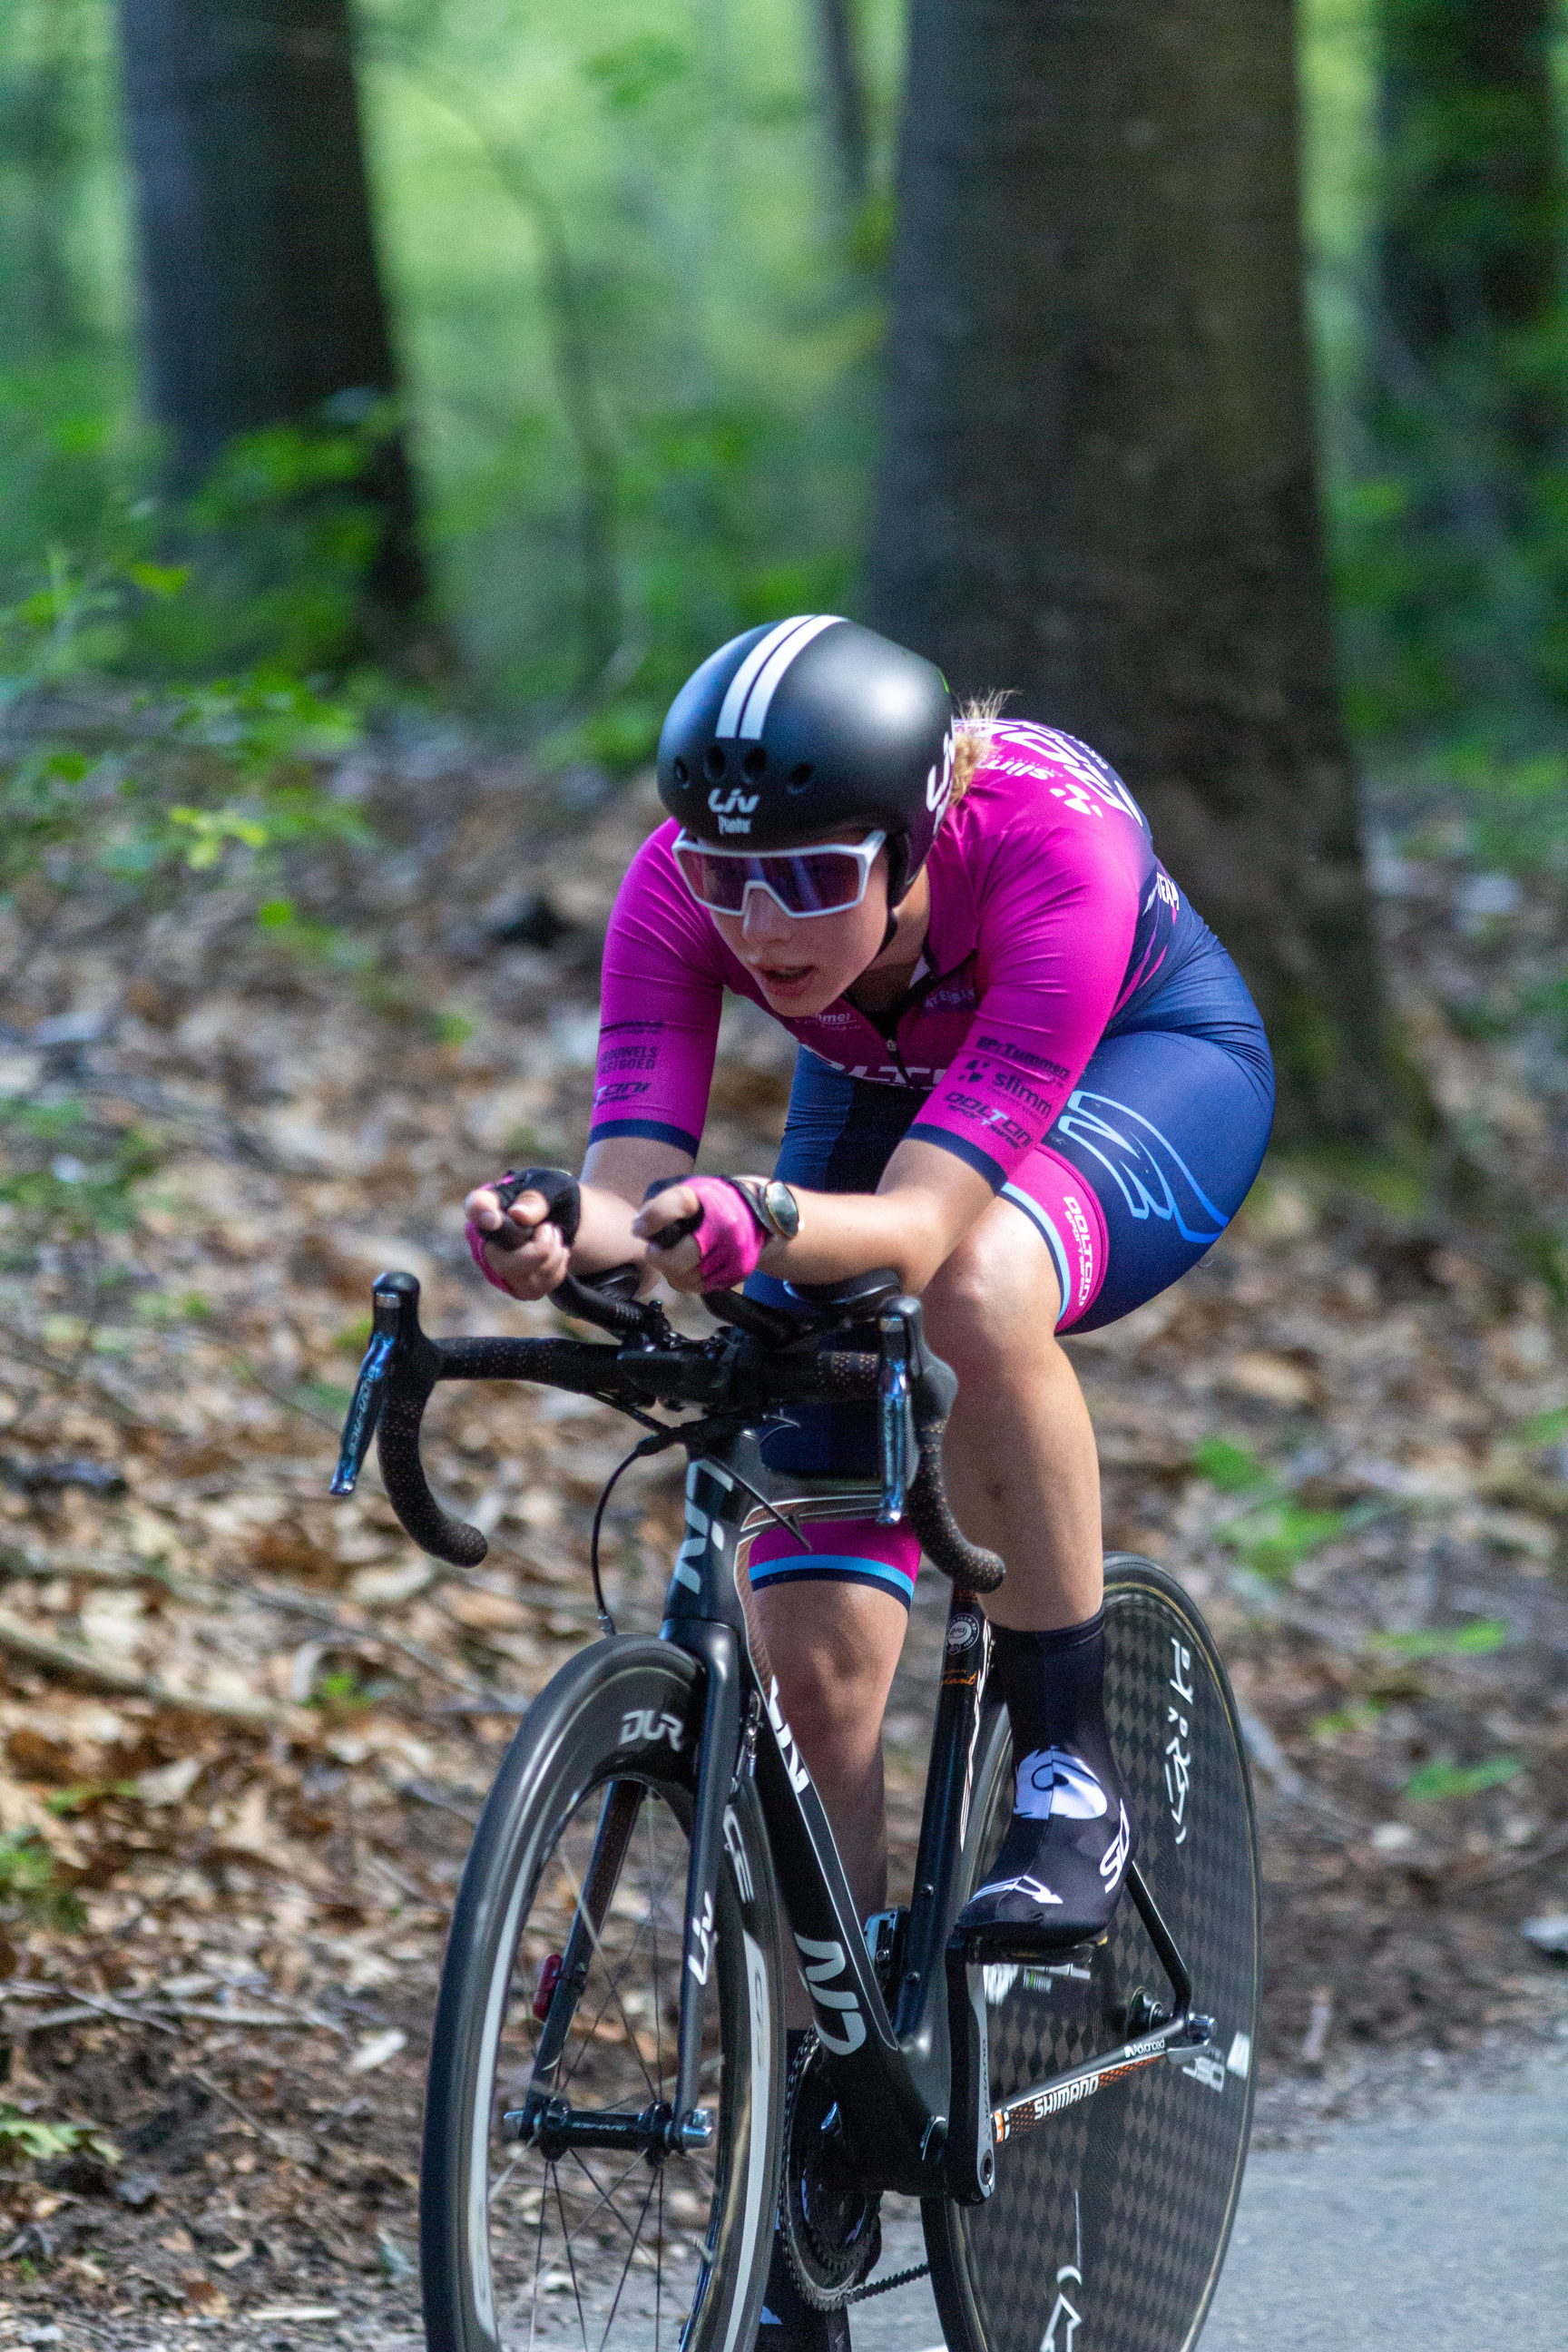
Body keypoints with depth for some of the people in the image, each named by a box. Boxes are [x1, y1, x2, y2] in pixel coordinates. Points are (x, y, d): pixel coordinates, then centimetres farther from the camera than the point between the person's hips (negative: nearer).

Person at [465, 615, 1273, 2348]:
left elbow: (929, 1220, -46)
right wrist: (564, 1233, -61)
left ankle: (1071, 1778, -21)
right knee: (814, 1664, -7)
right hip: (884, 1094, 4)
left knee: (979, 1294, -42)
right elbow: (637, 1175, -38)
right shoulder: (682, 885, -29)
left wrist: (765, 1229, -66)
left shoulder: (1051, 841, -40)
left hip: (1155, 1067, -4)